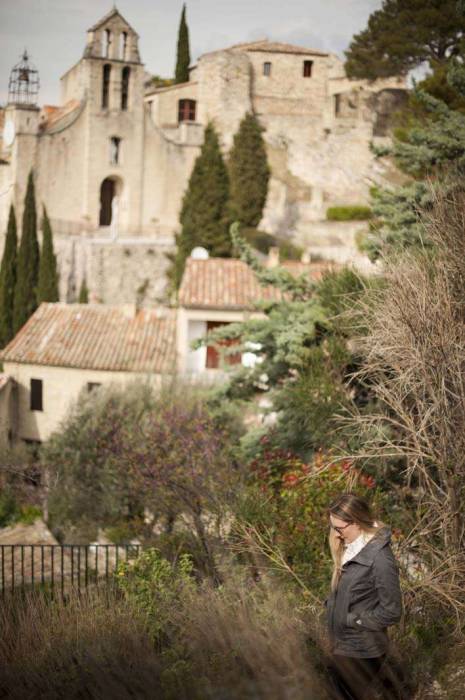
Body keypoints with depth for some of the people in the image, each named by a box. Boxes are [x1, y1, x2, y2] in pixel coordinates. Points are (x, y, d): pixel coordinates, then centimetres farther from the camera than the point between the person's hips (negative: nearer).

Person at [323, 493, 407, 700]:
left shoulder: (379, 559, -27)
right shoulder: (351, 547, -1)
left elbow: (391, 611, -20)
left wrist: (352, 620, -14)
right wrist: (331, 604, 2)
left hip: (357, 653, -7)